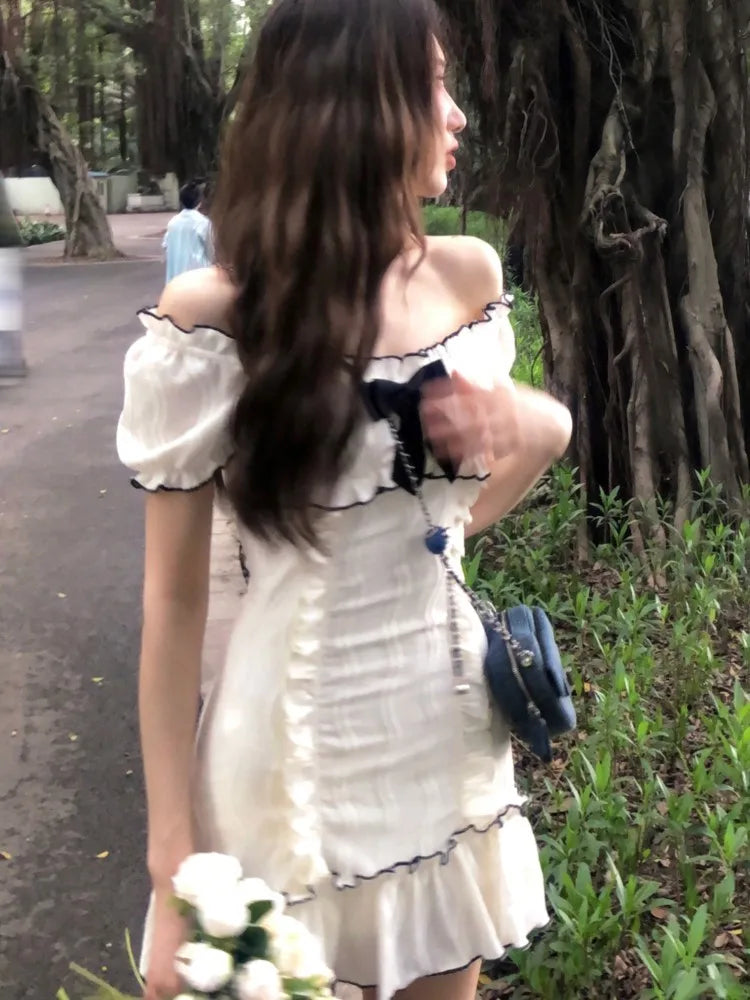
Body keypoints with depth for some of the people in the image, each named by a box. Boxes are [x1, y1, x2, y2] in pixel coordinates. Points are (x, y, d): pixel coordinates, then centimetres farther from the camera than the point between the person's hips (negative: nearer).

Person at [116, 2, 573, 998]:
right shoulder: (213, 320, -16)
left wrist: (540, 429, -8)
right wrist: (173, 860, -11)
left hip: (453, 735, 5)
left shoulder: (469, 276, -1)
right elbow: (173, 598, -12)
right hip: (301, 751, -5)